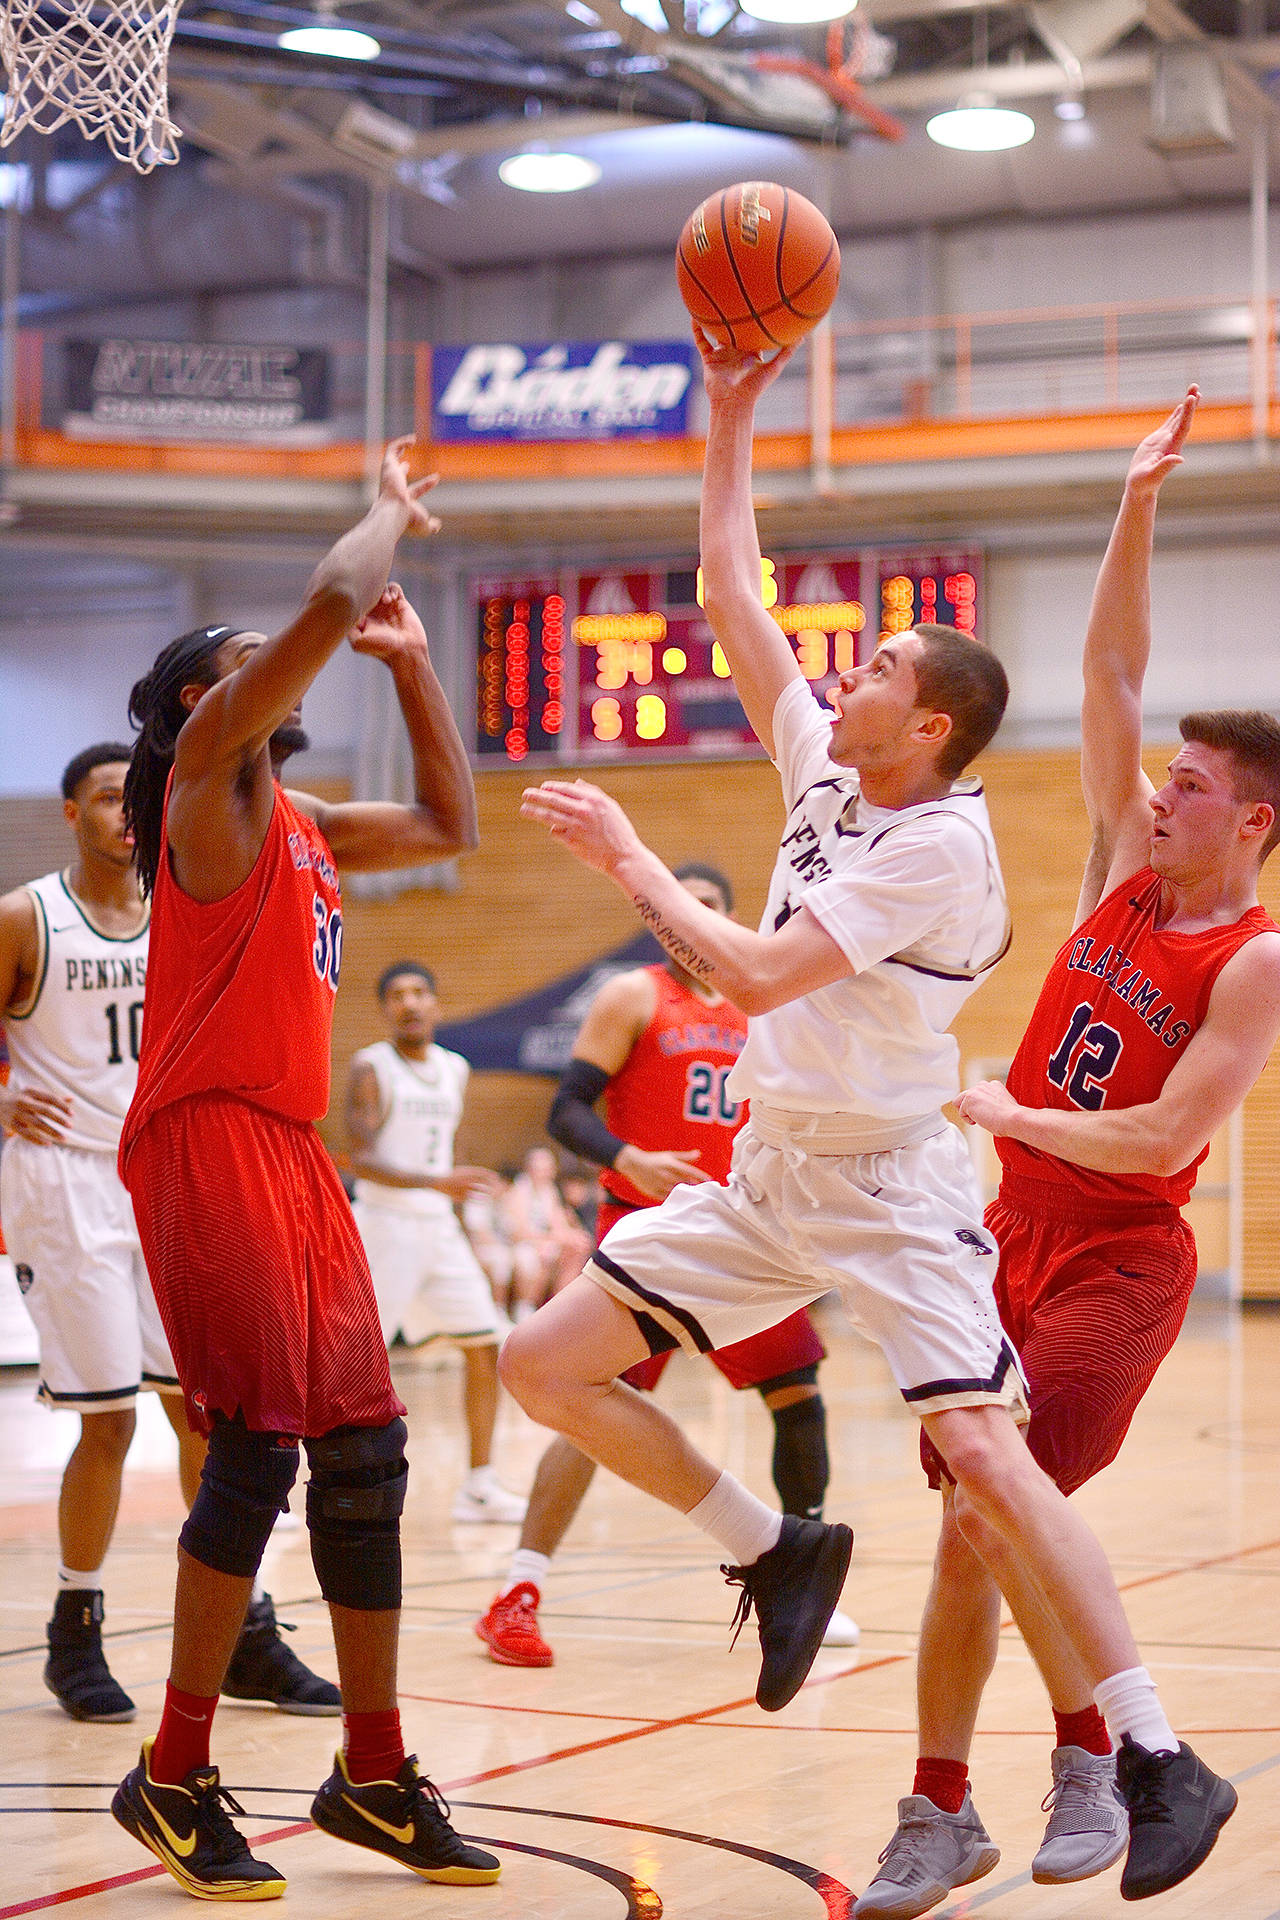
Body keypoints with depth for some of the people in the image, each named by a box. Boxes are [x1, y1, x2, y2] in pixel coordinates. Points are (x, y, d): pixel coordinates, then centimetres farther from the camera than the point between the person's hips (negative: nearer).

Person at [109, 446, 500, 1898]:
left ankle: (375, 1776, 17)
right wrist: (389, 514, 2)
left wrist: (410, 659, 27)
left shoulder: (300, 826, 21)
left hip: (293, 1155, 9)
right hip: (207, 1143, -9)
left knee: (364, 1452, 8)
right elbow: (327, 603, -15)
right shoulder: (206, 780, -4)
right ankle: (174, 1779, -1)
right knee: (258, 1444, -12)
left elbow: (448, 829, 32)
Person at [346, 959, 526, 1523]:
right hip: (386, 1224, -7)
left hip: (439, 1228, 7)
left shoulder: (455, 1069, 12)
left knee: (487, 1347, 3)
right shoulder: (371, 1068, -9)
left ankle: (478, 1487, 10)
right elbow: (360, 1160, -18)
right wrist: (437, 1182, -29)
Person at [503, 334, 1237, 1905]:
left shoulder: (937, 844, -17)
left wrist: (627, 855, -15)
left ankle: (1156, 1760, -16)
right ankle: (775, 1552, 19)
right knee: (543, 1365, 2)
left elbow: (757, 975, -24)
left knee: (980, 1450, -23)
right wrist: (728, 419, 8)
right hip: (768, 1176, 8)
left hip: (888, 1187, -8)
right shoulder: (827, 767, 6)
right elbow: (728, 597, 11)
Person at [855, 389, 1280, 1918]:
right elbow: (1108, 677, 2)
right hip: (1015, 1233, 6)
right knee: (968, 1531, 5)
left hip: (1119, 1259, -6)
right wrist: (1137, 508, -6)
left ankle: (1094, 1760, 2)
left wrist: (1009, 1113, -10)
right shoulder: (1128, 863, 6)